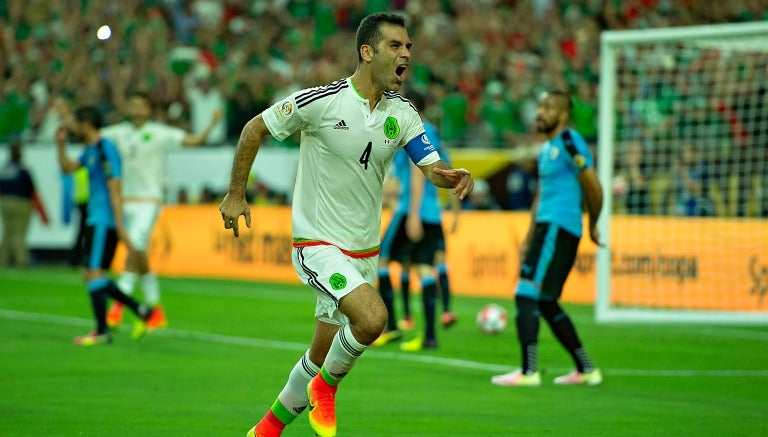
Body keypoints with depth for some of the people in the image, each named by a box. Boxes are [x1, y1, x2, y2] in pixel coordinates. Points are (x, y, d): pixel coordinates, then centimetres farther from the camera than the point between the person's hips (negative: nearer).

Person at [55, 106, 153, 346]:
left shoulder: (105, 150, -14)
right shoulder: (90, 150, 16)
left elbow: (115, 189, -18)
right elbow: (67, 167, 31)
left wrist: (120, 226, -21)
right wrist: (60, 144, 15)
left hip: (104, 221, -10)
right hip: (96, 220, 10)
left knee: (94, 273, -12)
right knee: (91, 275, 10)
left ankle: (102, 331, -9)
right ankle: (140, 310, 14)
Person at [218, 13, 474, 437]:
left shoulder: (403, 113, -1)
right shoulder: (320, 101, -16)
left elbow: (433, 168, -6)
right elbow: (254, 129, -4)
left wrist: (452, 177, -30)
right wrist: (236, 194, -1)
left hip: (364, 253, 6)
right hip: (317, 243, -6)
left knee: (320, 359, 13)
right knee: (372, 317, -29)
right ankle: (326, 388, -2)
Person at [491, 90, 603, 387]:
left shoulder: (569, 143, -11)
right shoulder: (546, 149, 19)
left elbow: (594, 189, -11)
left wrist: (593, 226, 1)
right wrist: (528, 239, 21)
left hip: (558, 228, -10)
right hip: (547, 228, 10)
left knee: (526, 295, -13)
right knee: (546, 303, 14)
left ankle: (529, 372, -14)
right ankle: (585, 370, 20)